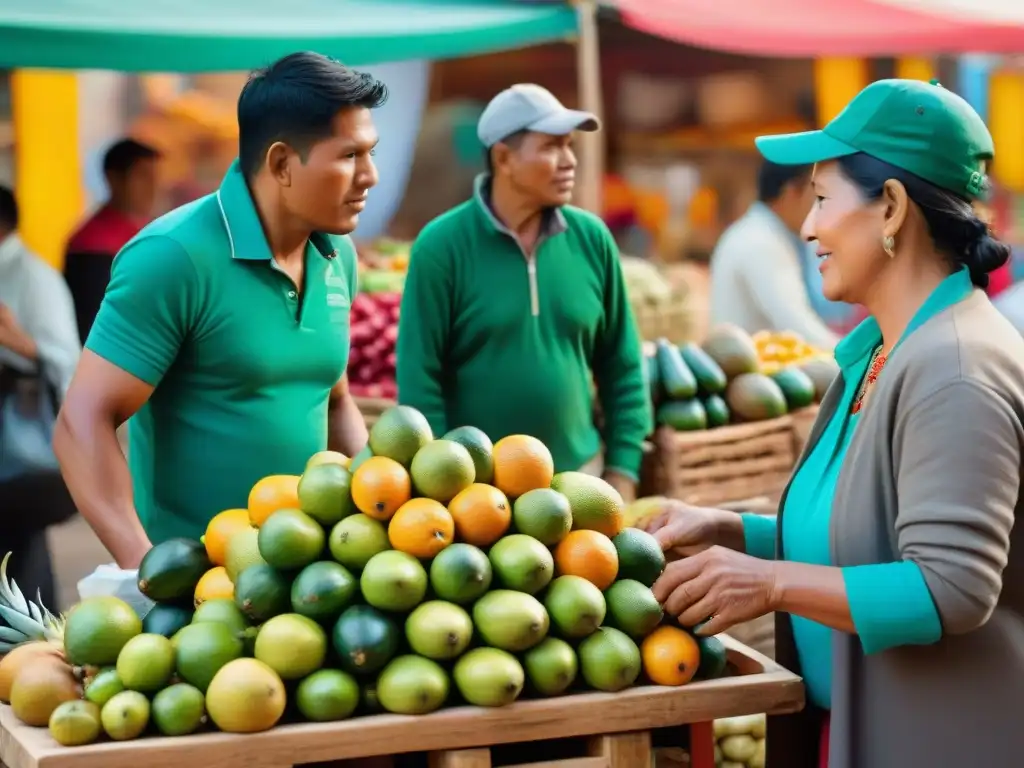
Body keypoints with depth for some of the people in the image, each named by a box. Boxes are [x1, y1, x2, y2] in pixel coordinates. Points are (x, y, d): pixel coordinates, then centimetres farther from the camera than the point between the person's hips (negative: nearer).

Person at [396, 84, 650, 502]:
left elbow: (622, 367, 7)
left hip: (579, 476, 4)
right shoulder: (441, 247, -10)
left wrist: (622, 472, 3)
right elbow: (419, 380, -9)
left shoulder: (592, 239, 1)